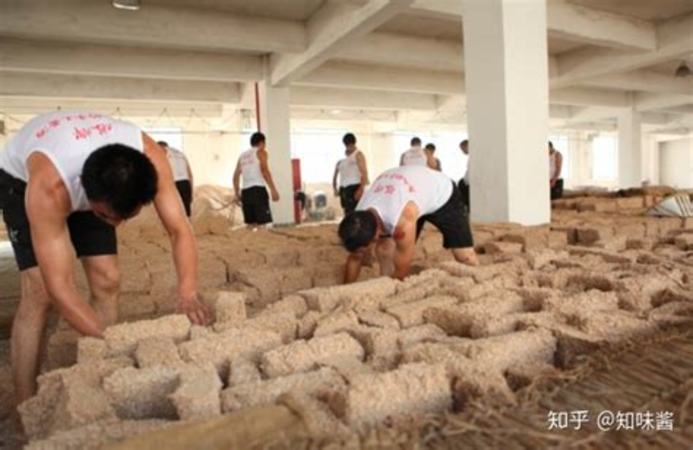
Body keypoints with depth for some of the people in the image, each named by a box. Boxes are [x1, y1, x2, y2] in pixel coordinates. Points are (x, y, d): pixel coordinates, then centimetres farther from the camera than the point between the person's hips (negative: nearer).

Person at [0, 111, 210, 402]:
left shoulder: (150, 156, -36)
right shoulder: (49, 188, -45)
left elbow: (179, 230, -32)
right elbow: (58, 286, -43)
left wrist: (188, 294, -47)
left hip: (94, 183, 4)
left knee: (107, 281, -6)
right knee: (40, 292, -17)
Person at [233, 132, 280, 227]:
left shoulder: (243, 155, 22)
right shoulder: (261, 152, 3)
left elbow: (236, 176, 19)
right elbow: (264, 171, -11)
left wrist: (237, 194, 24)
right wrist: (273, 189, -16)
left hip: (245, 191, 7)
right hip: (258, 189, -7)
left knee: (251, 224, 11)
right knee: (263, 223, -9)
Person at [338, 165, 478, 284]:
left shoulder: (402, 222, -46)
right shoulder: (360, 215, -25)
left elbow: (401, 272, -32)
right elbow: (354, 259, -8)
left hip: (442, 193, -5)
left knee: (465, 255, -7)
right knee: (384, 251, -9)